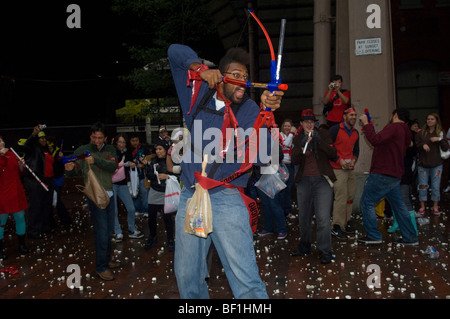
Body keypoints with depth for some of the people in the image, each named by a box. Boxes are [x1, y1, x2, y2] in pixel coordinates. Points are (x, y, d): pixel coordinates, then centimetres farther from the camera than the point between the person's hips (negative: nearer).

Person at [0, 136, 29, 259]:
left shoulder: (11, 154, 8)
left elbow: (20, 173, 16)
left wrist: (21, 166, -4)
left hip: (16, 193, 5)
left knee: (20, 218, 10)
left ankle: (22, 244, 25)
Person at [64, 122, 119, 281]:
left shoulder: (110, 150, 6)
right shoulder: (82, 151, -4)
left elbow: (113, 166, -11)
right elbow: (73, 172, -5)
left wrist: (95, 160, -25)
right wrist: (69, 169, -28)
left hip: (109, 194, 5)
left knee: (109, 230, 15)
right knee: (101, 232, -7)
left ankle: (106, 259, 31)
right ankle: (101, 267, 4)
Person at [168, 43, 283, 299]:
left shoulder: (248, 109, 0)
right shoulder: (198, 96, 7)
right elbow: (176, 52, 13)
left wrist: (266, 111, -31)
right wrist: (202, 69, -4)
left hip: (226, 199, -3)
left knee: (246, 281, -11)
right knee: (187, 278, 15)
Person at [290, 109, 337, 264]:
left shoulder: (323, 133, 3)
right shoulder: (298, 139, 9)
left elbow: (333, 154, -7)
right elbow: (294, 160, -4)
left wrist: (320, 141, -19)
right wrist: (303, 146, -19)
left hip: (322, 180, -3)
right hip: (304, 180, 3)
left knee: (323, 218, -10)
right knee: (304, 217, 11)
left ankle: (325, 251, -1)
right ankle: (304, 247, 27)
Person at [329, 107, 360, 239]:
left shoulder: (355, 133, 14)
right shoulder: (335, 130, -7)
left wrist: (354, 160, 1)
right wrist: (339, 160, -15)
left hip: (350, 169, 7)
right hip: (338, 169, -7)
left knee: (350, 197, 11)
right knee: (341, 197, -11)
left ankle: (346, 222, 25)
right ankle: (336, 227, -5)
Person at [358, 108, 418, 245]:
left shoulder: (394, 127, -11)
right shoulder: (405, 133, 19)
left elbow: (375, 140, -26)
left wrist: (366, 124, -18)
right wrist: (371, 131, 25)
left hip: (383, 174, -10)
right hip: (395, 176, 10)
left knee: (367, 202, -2)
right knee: (399, 205, 14)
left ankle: (373, 236, 0)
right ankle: (410, 237, 18)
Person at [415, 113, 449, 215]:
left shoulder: (440, 133, 4)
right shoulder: (421, 133, 4)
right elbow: (415, 145, 4)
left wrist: (440, 139, -15)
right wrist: (422, 145, -14)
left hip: (436, 164, 0)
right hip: (423, 164, 0)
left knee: (436, 186, 4)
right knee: (422, 186, 3)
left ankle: (435, 207, 17)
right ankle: (422, 206, 13)